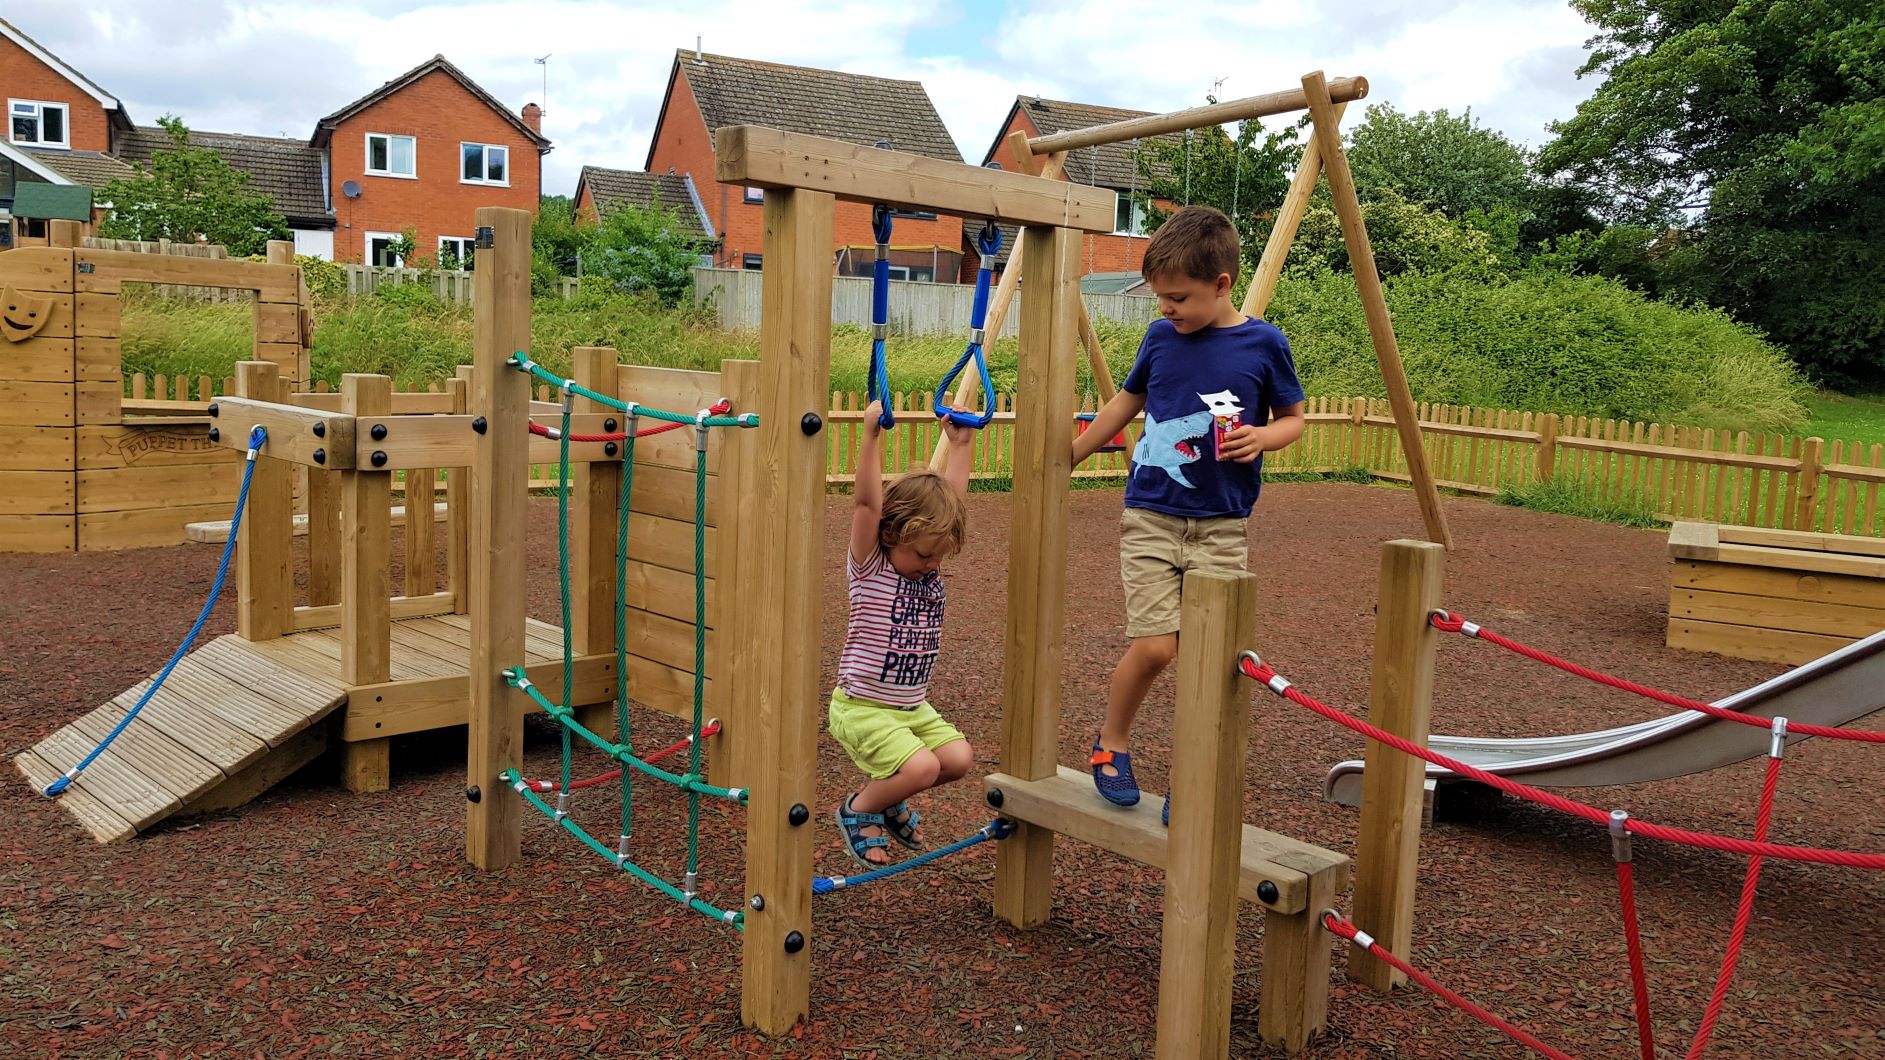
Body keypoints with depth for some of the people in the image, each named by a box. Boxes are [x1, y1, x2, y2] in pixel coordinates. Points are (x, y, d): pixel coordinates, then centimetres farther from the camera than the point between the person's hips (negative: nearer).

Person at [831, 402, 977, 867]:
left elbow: (952, 497, 7)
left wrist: (960, 444, 4)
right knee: (922, 766, -23)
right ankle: (858, 809, 6)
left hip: (913, 707, 7)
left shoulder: (928, 562, 4)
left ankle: (889, 797, 18)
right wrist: (871, 435, -37)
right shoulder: (869, 566, -14)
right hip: (862, 707, -7)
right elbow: (867, 503, -28)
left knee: (959, 758, -10)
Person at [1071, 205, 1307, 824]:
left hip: (1220, 526, 0)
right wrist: (1063, 460, 22)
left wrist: (1262, 437, -13)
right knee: (1155, 644, -11)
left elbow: (1294, 418, 10)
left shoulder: (1264, 344, -2)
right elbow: (1125, 404, 18)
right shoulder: (1160, 337, 4)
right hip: (1151, 516, 1)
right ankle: (1112, 741, 17)